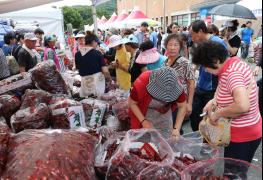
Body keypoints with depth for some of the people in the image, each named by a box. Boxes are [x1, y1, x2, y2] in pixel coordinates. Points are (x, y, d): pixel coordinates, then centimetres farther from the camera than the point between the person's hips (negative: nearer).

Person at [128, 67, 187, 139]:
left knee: (166, 138, 5)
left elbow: (182, 106, -15)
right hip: (145, 112, -2)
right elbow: (132, 103, -18)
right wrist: (143, 121, -25)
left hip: (165, 112, 2)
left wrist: (176, 128, -23)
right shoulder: (141, 83, -35)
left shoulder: (175, 86, -28)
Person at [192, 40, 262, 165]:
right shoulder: (233, 61, 0)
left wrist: (217, 114, -26)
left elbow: (243, 106, -41)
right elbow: (223, 84, 18)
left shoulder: (233, 74, -28)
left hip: (243, 136, -9)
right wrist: (214, 100, 2)